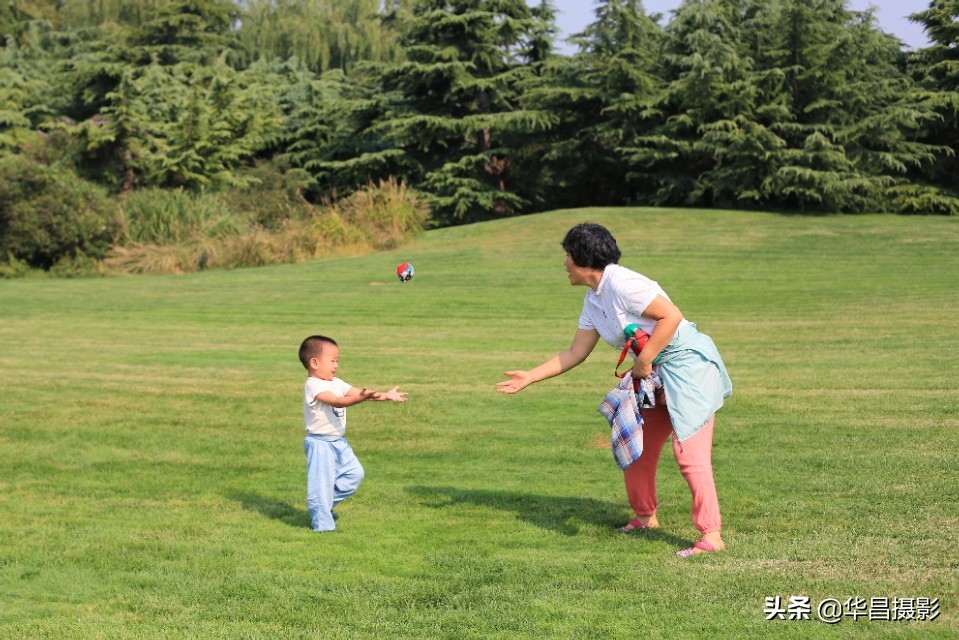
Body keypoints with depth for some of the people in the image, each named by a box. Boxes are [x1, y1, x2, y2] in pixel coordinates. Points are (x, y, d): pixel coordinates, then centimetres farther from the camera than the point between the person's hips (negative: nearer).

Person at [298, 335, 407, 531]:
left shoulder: (336, 383, 11)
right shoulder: (313, 386, -18)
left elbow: (356, 392, 6)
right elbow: (337, 401, -30)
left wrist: (385, 395, -5)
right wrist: (361, 397, -44)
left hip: (338, 442, 9)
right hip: (320, 443, -9)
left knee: (354, 473, 10)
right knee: (322, 483, -5)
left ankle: (324, 505, 24)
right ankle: (322, 525, 4)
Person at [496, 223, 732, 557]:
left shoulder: (622, 284, -20)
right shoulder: (593, 301, 10)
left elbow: (671, 316, -23)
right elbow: (575, 353, 15)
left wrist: (644, 360, -19)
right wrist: (529, 377, 14)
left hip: (687, 364, -10)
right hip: (655, 375, 10)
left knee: (689, 453, -13)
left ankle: (711, 536, -11)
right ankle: (645, 517, 33)